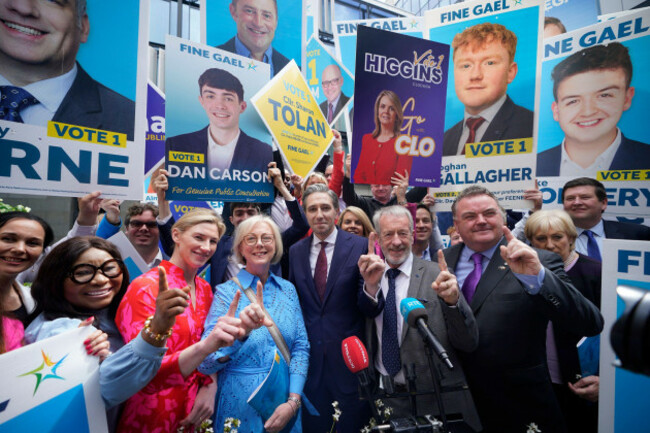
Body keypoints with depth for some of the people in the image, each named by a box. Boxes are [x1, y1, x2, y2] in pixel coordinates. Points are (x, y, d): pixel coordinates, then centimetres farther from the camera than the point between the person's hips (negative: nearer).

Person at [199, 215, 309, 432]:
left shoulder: (288, 290, -1)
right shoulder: (226, 292, -10)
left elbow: (301, 348, -2)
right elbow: (205, 364, -17)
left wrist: (293, 401, -13)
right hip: (241, 406, -2)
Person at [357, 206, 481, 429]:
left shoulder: (436, 275, -10)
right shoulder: (369, 274, -1)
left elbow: (469, 343, -9)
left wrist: (453, 301, -28)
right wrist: (370, 287, -26)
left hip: (436, 400, -2)